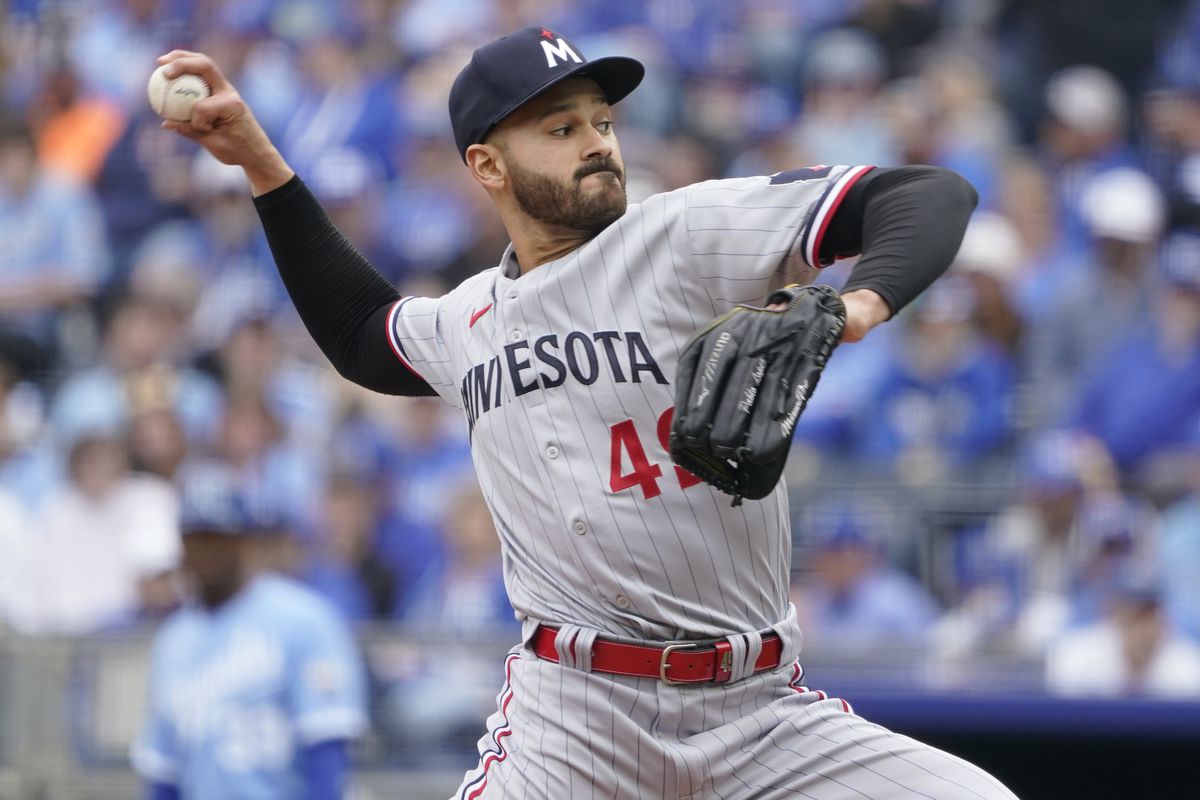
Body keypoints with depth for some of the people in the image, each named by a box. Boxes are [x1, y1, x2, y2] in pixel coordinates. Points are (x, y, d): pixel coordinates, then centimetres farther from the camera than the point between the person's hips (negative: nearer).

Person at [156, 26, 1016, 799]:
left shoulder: (689, 234, -3)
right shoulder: (471, 320, 12)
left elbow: (935, 194, -11)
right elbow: (364, 334, 37)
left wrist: (861, 304, -32)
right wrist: (260, 161, 30)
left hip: (762, 709, -2)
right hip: (573, 709, 2)